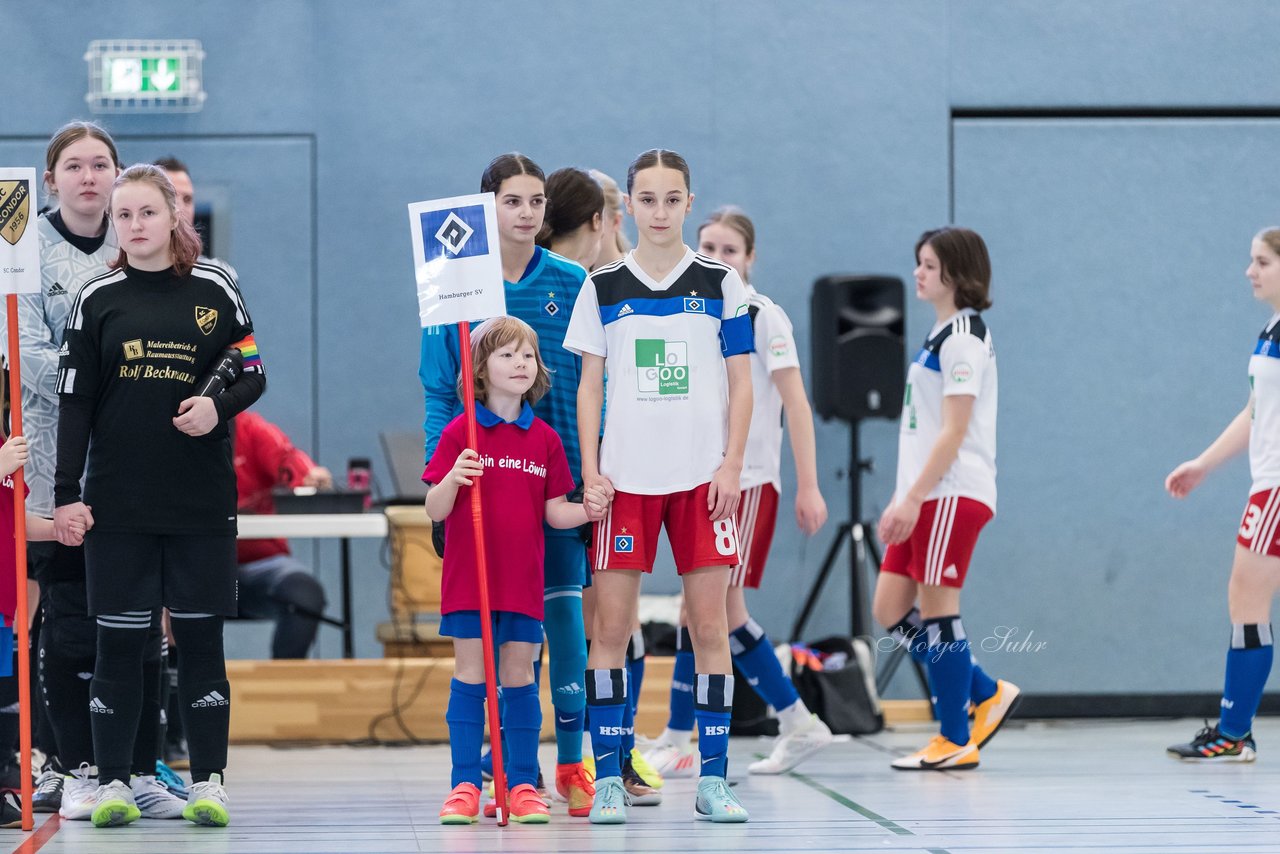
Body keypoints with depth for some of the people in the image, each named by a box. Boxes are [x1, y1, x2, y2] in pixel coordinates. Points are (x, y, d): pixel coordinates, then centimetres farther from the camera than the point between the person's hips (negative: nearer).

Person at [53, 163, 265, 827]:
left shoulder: (214, 291, 4)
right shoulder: (97, 299, 4)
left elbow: (253, 376, 9)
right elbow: (73, 401, 2)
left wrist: (218, 407, -12)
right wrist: (65, 494, -4)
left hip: (203, 501, 0)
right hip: (117, 502, 0)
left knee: (200, 637, 2)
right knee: (118, 641, 1)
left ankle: (207, 782, 7)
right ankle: (112, 782, 7)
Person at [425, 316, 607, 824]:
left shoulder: (544, 439, 5)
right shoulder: (460, 434, -3)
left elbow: (554, 512, 9)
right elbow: (435, 511, -4)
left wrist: (586, 511, -10)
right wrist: (453, 479, -23)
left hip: (523, 582, 2)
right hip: (468, 579, -2)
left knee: (519, 677, 5)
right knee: (469, 677, 1)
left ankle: (523, 786, 10)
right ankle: (465, 787, 5)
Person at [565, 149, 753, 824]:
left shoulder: (720, 283, 5)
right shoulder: (603, 288, 7)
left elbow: (740, 383, 5)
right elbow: (589, 386, 7)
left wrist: (731, 465, -4)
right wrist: (590, 470, -2)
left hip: (703, 476, 0)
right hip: (625, 476, 0)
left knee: (709, 622, -1)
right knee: (610, 623, -4)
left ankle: (713, 781, 5)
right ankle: (608, 780, 1)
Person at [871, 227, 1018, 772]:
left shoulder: (963, 336, -10)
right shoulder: (940, 335, 19)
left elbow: (954, 431, -17)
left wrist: (913, 497, -21)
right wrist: (901, 500, 21)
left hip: (952, 495, -10)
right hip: (925, 498, 10)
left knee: (936, 609, -6)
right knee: (891, 611, 6)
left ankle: (956, 741, 1)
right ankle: (987, 696, 15)